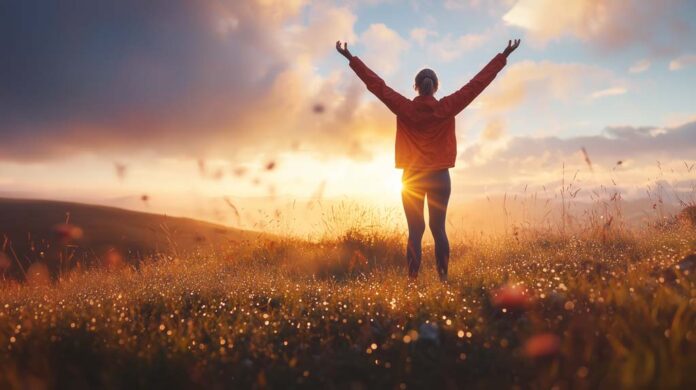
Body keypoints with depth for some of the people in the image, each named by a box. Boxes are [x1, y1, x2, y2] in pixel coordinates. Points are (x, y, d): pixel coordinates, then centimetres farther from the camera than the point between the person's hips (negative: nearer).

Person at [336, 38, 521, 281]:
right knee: (438, 228, 7)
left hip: (411, 177, 0)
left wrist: (351, 58, 6)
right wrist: (504, 56, 6)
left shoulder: (404, 108, -5)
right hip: (439, 177, 0)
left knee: (415, 230, 3)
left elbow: (376, 84, -1)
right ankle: (443, 278, 7)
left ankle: (413, 280, 1)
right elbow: (478, 83, -1)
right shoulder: (447, 108, -5)